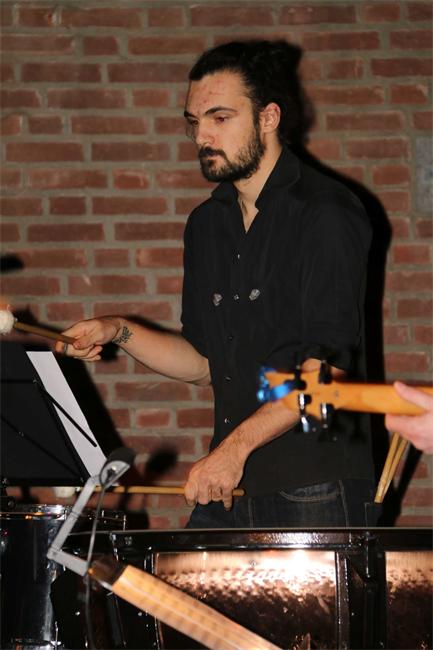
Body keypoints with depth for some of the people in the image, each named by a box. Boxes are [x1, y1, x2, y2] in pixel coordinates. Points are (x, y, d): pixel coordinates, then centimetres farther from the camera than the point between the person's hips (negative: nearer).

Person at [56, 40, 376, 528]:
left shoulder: (324, 213, -9)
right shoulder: (207, 223, 14)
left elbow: (325, 369, -16)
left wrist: (235, 447, -24)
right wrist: (118, 333, 5)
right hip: (229, 487, 6)